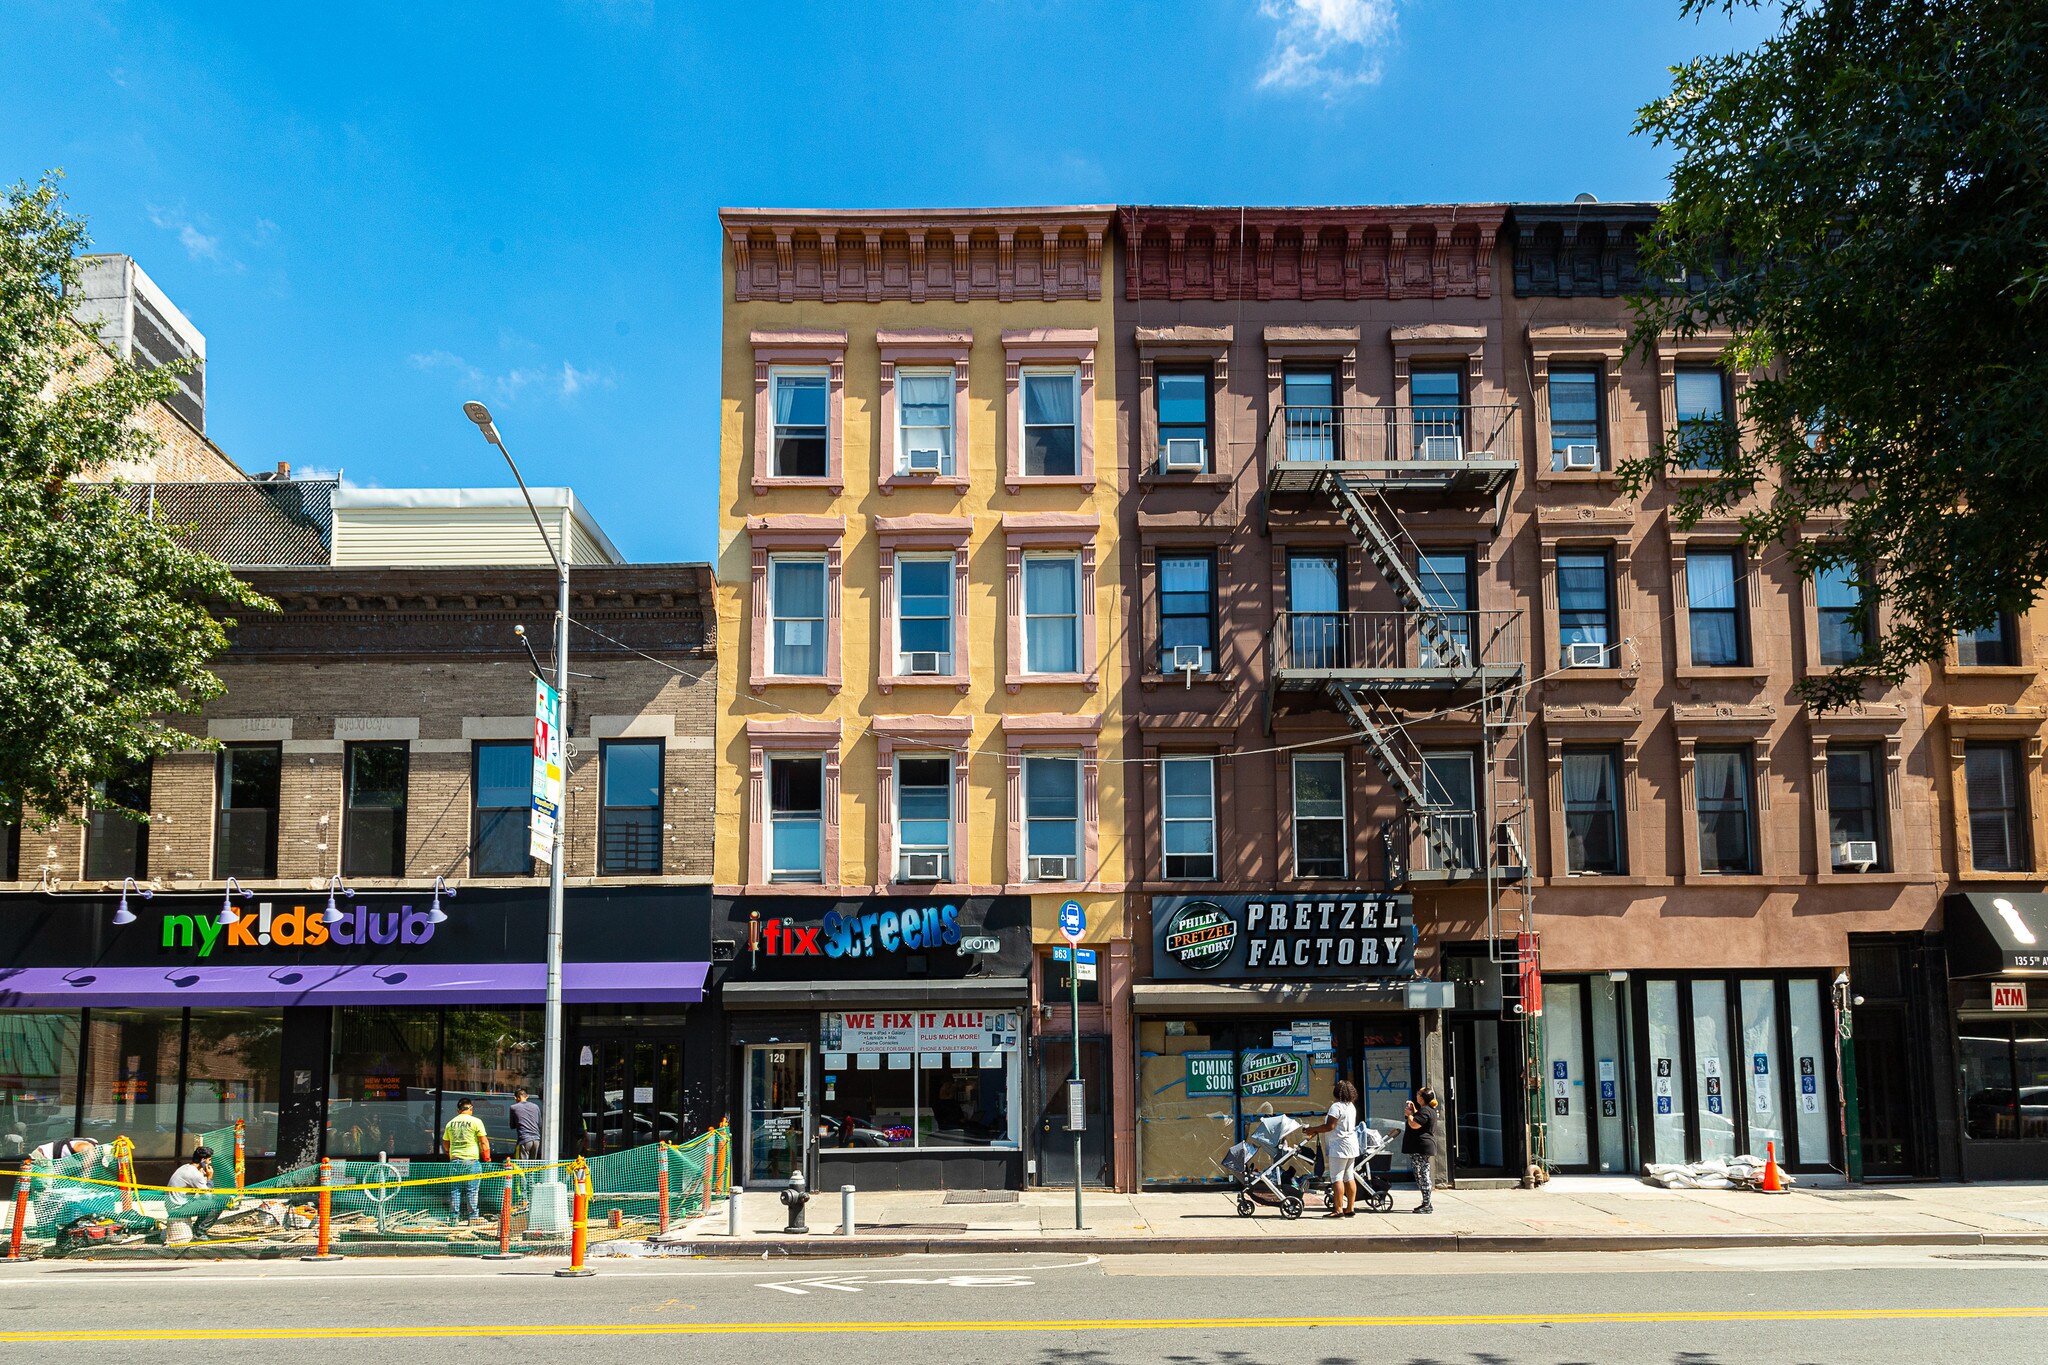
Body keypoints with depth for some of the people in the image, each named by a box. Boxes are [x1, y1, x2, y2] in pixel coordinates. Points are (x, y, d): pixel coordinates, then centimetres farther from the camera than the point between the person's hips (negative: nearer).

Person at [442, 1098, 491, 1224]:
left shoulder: (450, 1123, 8)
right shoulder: (475, 1121, -5)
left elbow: (445, 1144, 18)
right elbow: (484, 1142, -6)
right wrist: (487, 1157, 3)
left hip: (454, 1160, 4)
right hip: (471, 1160, -4)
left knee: (455, 1190, 9)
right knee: (472, 1190, 0)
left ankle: (454, 1216, 10)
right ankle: (473, 1216, 0)